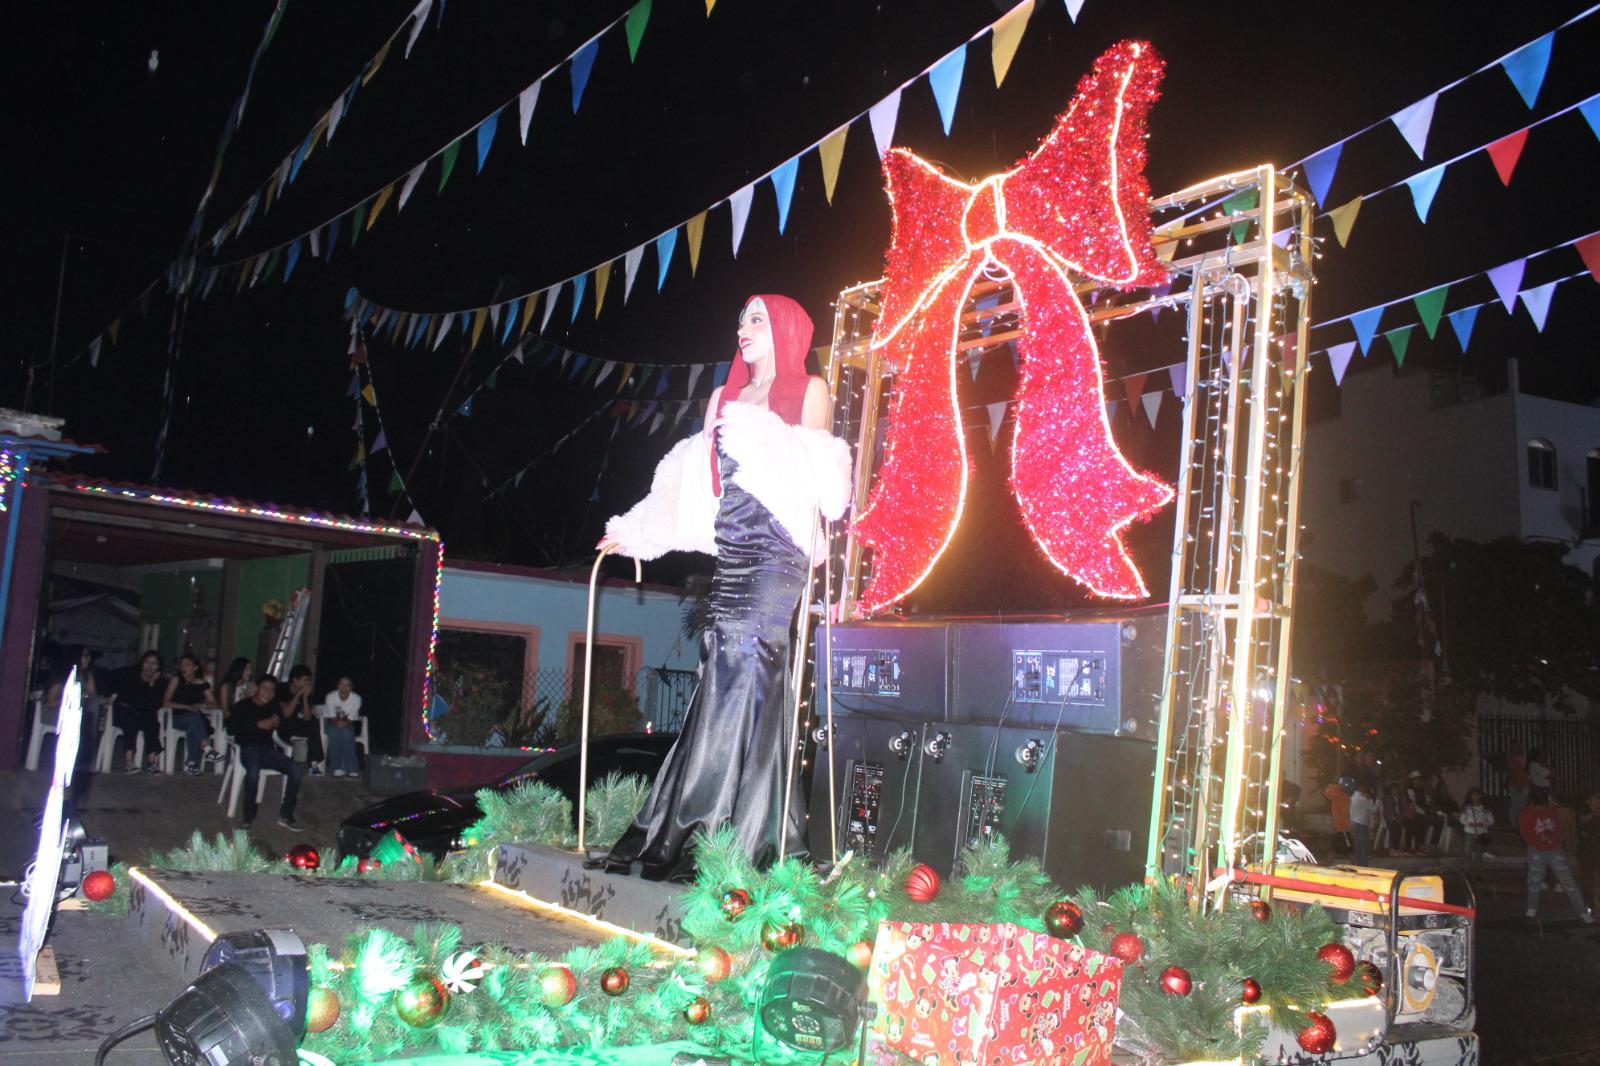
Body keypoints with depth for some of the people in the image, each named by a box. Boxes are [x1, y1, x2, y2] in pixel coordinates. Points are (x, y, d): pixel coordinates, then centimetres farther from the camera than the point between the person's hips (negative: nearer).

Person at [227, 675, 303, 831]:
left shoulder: (273, 708, 18)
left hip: (268, 749, 5)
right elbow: (231, 729, -9)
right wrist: (258, 725, -14)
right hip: (247, 749, -5)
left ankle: (286, 815, -12)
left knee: (297, 770, -19)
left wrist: (279, 722, -3)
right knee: (253, 770, -38)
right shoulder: (242, 706, 4)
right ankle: (249, 816, -22)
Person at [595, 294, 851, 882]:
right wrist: (635, 531, 17)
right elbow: (691, 481, 21)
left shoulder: (809, 390, 8)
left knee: (744, 667, -12)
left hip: (778, 547, -5)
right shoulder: (725, 396, 23)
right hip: (730, 547, 6)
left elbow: (817, 474, -2)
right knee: (728, 672, -2)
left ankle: (699, 830, -11)